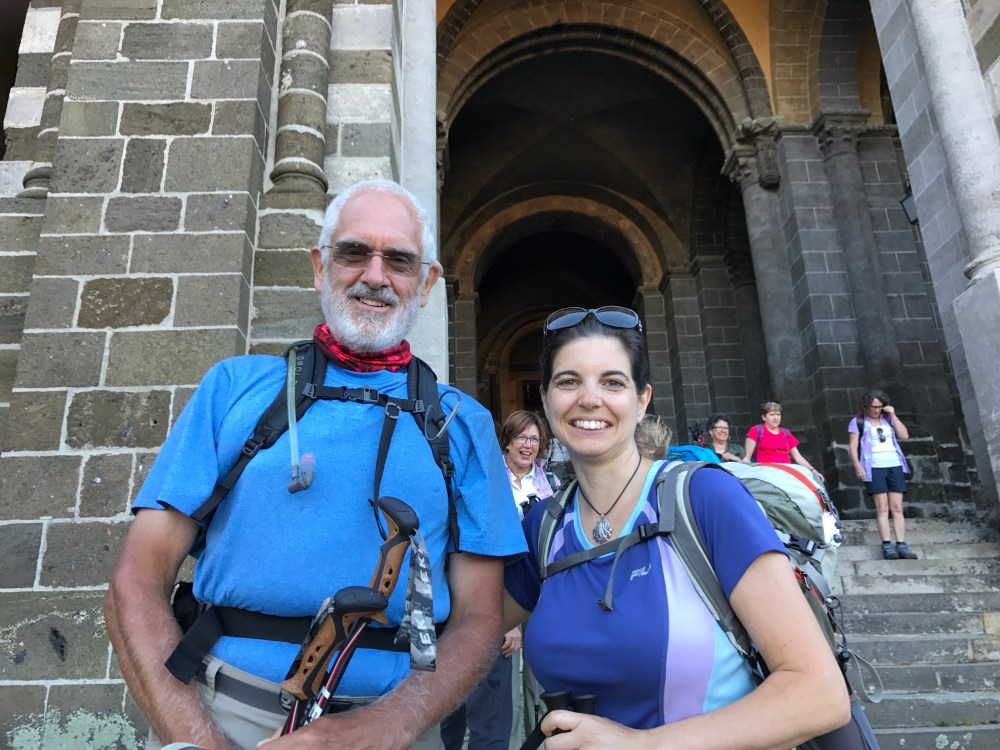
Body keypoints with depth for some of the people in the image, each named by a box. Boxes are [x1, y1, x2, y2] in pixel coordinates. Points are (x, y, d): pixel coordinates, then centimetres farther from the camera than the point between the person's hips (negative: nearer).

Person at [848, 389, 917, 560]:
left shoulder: (888, 420, 18)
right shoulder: (858, 422, 7)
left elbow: (904, 435, 7)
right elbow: (852, 446, 1)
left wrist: (893, 415, 2)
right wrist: (857, 465, -11)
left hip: (895, 466, 4)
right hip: (874, 467, -4)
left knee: (897, 507, -2)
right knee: (882, 507, -9)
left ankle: (901, 545, -4)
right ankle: (887, 545, -10)